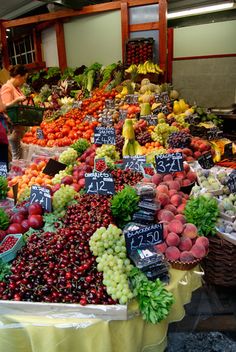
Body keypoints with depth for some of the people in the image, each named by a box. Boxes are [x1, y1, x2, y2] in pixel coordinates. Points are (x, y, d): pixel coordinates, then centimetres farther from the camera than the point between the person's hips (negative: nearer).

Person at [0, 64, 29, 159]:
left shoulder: (16, 88, 16)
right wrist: (17, 100, -27)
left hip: (19, 126, 9)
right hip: (13, 127, -9)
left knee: (19, 154, 8)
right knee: (17, 155, -7)